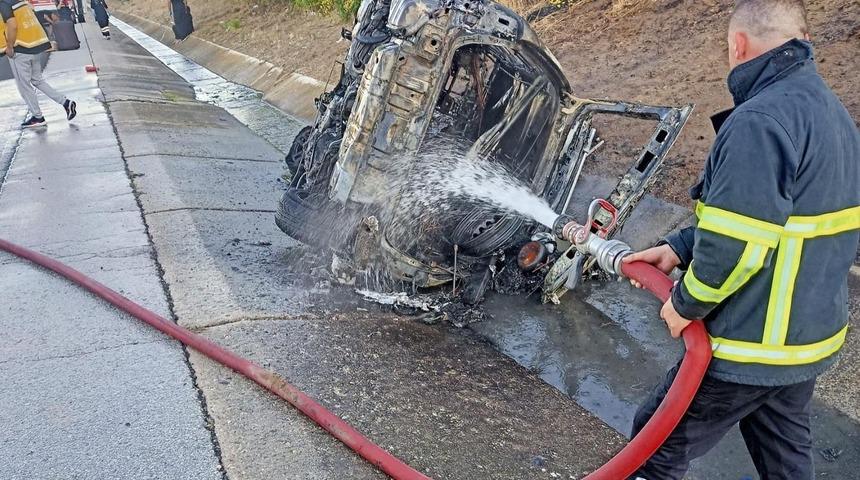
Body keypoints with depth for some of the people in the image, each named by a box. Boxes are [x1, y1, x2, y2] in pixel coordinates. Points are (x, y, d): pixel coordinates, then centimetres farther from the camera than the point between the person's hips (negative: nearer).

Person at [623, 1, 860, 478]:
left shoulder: (758, 121, -25)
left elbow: (733, 246, -29)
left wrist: (685, 304, -12)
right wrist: (679, 248, 5)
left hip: (753, 346, -9)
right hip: (812, 332, 9)